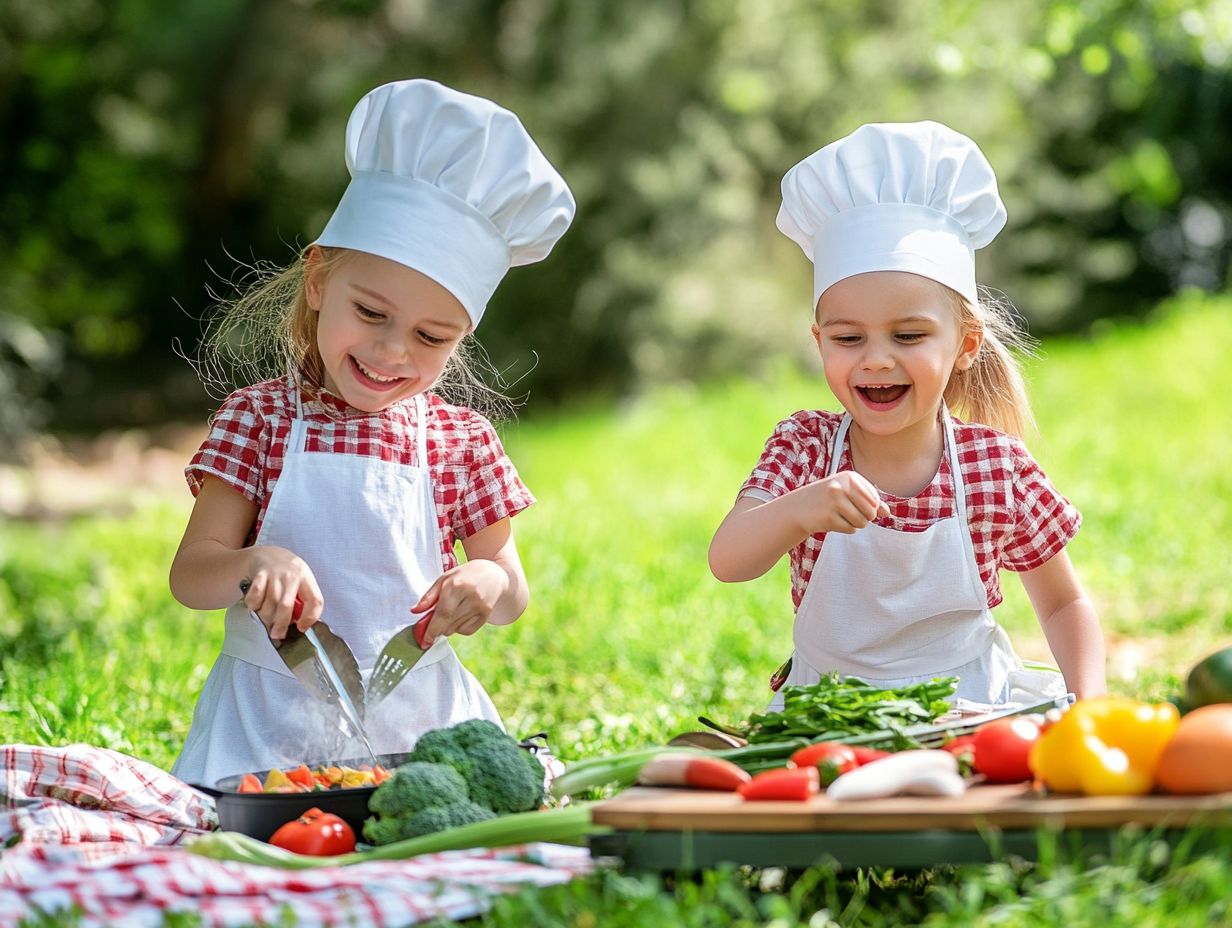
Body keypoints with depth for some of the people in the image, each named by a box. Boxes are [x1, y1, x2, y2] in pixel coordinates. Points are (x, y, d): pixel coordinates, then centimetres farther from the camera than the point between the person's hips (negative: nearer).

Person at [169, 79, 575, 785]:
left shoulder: (462, 439, 4)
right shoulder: (261, 418, 1)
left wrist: (490, 582, -14)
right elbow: (190, 577, -2)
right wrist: (255, 563, -24)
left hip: (420, 719, 1)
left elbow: (511, 596, 10)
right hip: (273, 721, -1)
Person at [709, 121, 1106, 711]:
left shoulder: (998, 464, -3)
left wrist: (1088, 706, -8)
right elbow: (727, 562, -19)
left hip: (972, 715, 0)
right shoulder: (805, 448, -3)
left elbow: (1063, 604, 10)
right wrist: (798, 512, -40)